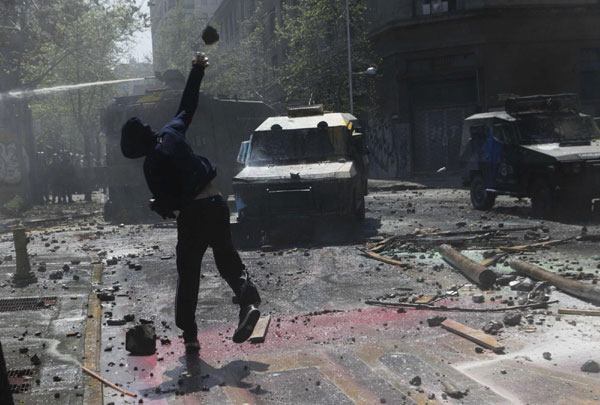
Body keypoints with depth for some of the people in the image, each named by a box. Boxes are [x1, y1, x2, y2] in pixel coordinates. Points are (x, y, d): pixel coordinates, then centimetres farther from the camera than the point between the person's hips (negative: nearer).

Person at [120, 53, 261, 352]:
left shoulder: (152, 163, -10)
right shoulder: (172, 132, 5)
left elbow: (166, 204, -11)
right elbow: (187, 106, 21)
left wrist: (155, 205, 12)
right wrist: (197, 71, 31)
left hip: (193, 213, -5)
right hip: (216, 203, 5)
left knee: (187, 273, 9)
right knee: (227, 258, 17)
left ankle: (189, 334, 14)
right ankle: (248, 298, -9)